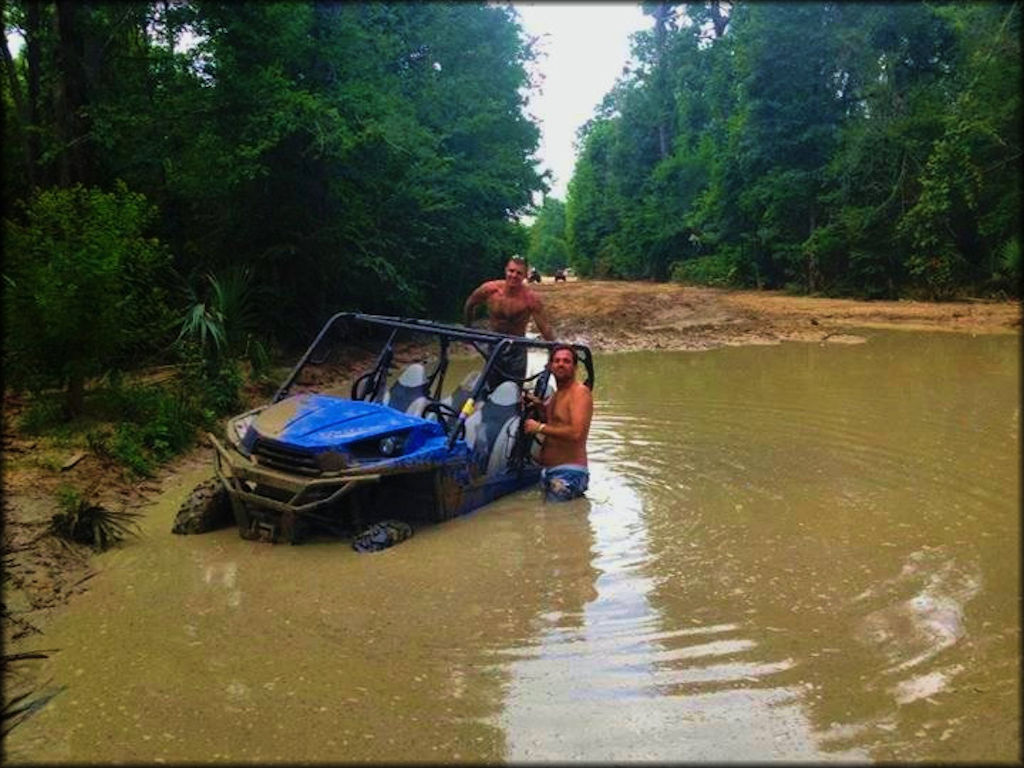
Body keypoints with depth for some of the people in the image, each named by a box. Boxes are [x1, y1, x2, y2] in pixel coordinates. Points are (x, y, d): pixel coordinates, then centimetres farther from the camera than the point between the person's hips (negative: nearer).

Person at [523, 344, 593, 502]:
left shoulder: (580, 392, -11)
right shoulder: (556, 394, 16)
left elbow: (576, 433, -23)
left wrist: (540, 427, -17)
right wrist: (539, 405, 14)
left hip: (569, 472, -9)